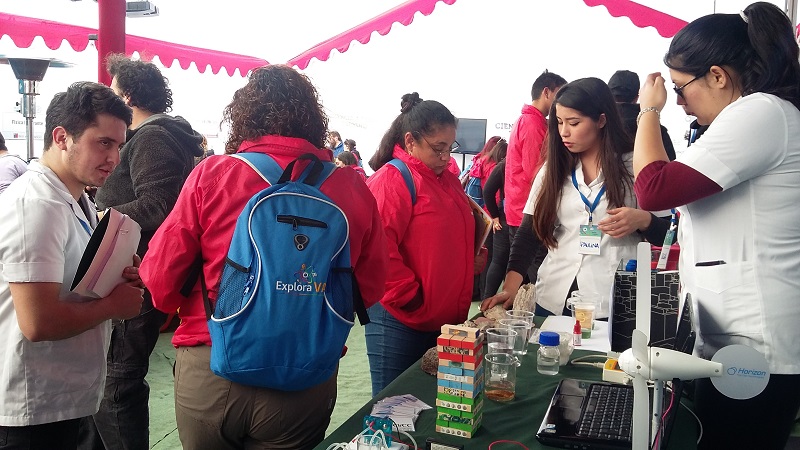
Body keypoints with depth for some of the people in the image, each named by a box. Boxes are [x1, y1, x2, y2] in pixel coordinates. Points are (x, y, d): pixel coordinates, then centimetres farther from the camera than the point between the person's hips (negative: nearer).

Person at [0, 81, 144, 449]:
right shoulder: (36, 204, -22)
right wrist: (112, 305, -13)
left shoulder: (78, 201, 9)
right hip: (34, 411, -9)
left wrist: (116, 279, 1)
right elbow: (38, 322, -28)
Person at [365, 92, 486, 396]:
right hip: (401, 322, -8)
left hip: (445, 321, 8)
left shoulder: (447, 180, 13)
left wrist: (473, 260, 8)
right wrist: (411, 299, -17)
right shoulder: (391, 180, -14)